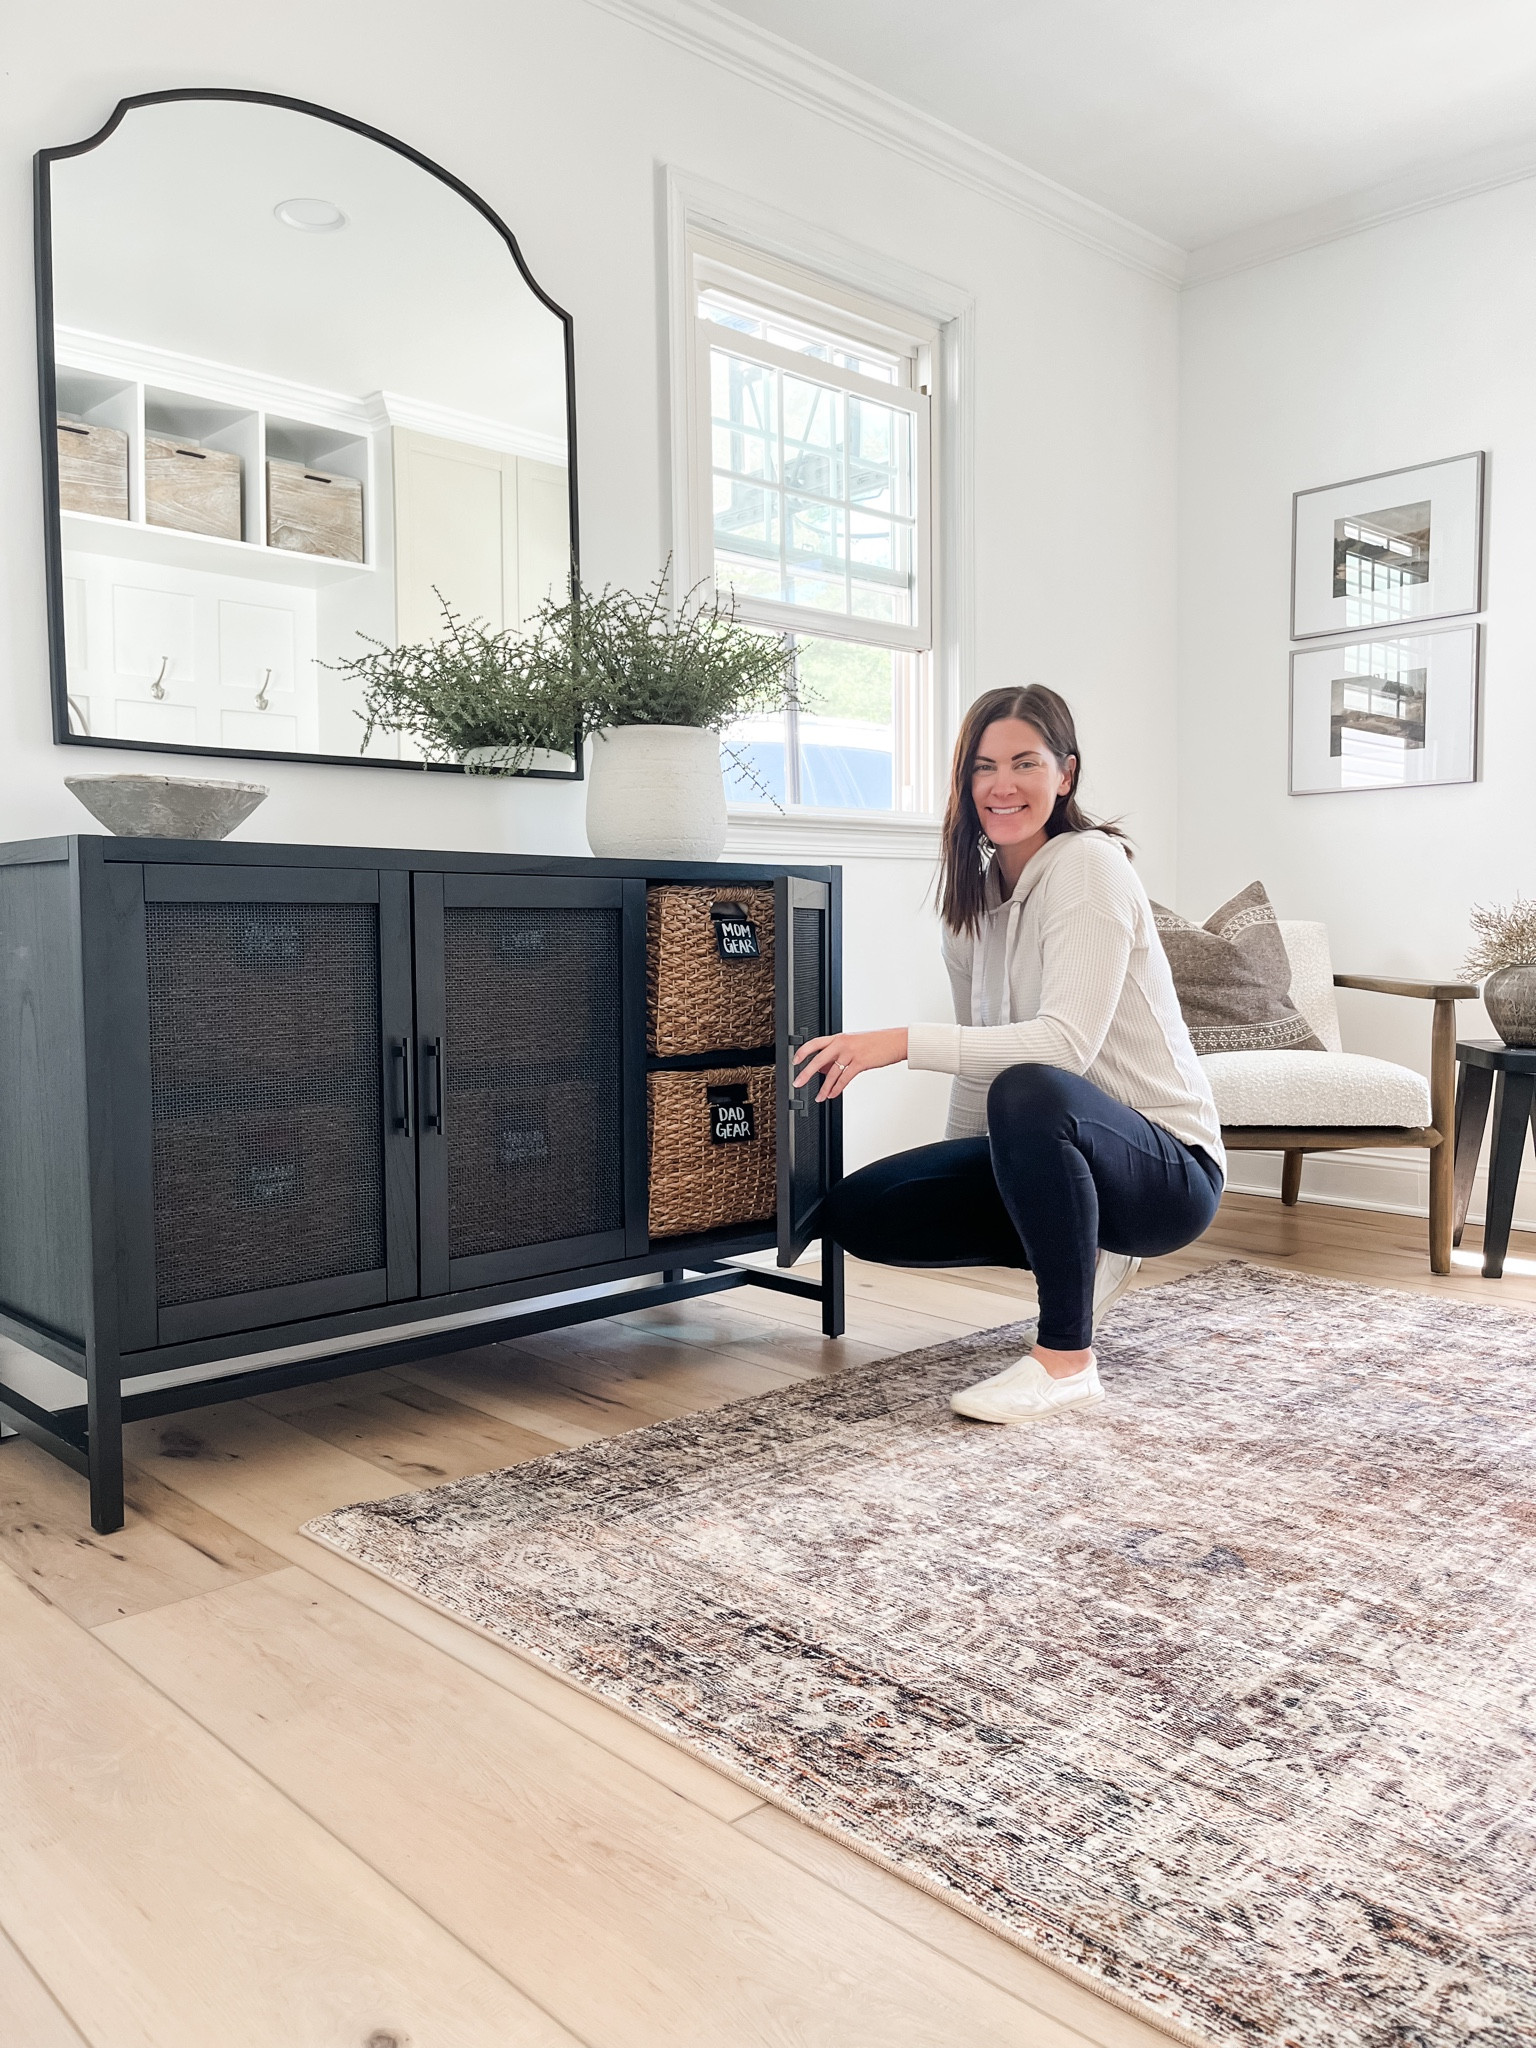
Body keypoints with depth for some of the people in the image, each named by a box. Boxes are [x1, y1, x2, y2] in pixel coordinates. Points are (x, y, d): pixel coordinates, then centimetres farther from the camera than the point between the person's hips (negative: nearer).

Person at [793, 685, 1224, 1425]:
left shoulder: (1088, 864, -17)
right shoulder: (976, 892, 7)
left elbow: (1066, 1044, -30)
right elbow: (982, 1055, 11)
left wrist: (904, 1043, -36)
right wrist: (956, 1188, 10)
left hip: (1167, 1166, -8)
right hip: (1053, 1158, 8)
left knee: (1029, 1092, -39)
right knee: (856, 1212, -5)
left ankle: (1066, 1358, -23)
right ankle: (1081, 1256, 11)